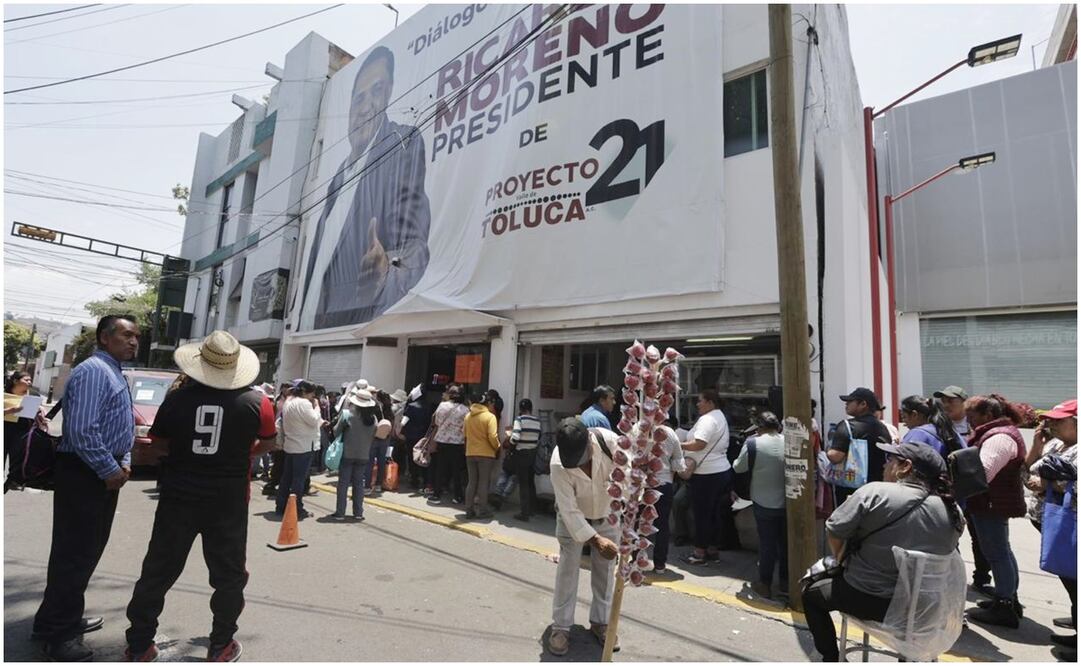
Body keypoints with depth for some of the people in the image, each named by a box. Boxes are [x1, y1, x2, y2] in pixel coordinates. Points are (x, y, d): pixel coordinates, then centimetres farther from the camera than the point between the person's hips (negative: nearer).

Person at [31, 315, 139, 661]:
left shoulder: (115, 374, 16)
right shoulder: (93, 371, -17)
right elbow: (82, 431, -25)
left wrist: (123, 463, 9)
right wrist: (110, 470, -18)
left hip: (105, 473, 10)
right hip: (84, 474, -10)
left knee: (87, 550, 18)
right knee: (74, 552, -1)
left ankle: (65, 618, 33)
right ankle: (57, 633, 12)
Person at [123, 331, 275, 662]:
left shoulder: (177, 399, -6)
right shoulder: (257, 402, -11)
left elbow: (158, 446, 6)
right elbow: (268, 443, 5)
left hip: (178, 498, 2)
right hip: (228, 503, -1)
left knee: (158, 572, 19)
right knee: (229, 575, 13)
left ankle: (138, 647, 31)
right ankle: (220, 647, 23)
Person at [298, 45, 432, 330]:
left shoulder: (405, 143, -3)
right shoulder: (338, 176, 21)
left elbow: (414, 244, -15)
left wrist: (386, 269, -33)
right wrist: (304, 323, 16)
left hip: (363, 322, -7)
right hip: (313, 323, 8)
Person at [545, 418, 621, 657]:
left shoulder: (610, 442, -36)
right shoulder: (558, 464, -36)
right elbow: (569, 510, -30)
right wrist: (596, 540, -33)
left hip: (608, 514, 2)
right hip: (573, 516, -2)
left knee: (606, 568, 10)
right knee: (568, 568, 1)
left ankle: (600, 621, 28)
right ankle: (561, 626, 17)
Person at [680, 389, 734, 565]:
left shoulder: (707, 419, -17)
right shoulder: (720, 416, 16)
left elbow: (699, 444, -27)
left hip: (706, 474, -10)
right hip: (722, 470, 10)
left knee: (701, 514, -1)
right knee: (714, 513, 16)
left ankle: (700, 553, 7)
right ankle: (714, 549, 25)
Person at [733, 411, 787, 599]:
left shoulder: (752, 443, -16)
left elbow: (739, 467, -5)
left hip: (764, 503, -3)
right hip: (787, 502, 3)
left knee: (767, 543, 9)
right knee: (785, 542, 17)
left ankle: (765, 585, 19)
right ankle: (786, 582, 30)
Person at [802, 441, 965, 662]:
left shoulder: (875, 492, -19)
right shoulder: (953, 512, -6)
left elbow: (834, 532, -14)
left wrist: (842, 559, 7)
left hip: (868, 599, -5)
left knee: (811, 593, 18)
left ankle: (830, 657, 22)